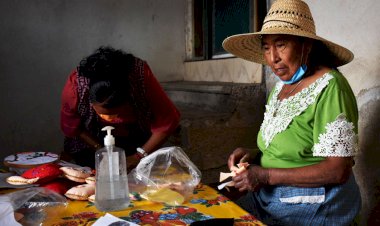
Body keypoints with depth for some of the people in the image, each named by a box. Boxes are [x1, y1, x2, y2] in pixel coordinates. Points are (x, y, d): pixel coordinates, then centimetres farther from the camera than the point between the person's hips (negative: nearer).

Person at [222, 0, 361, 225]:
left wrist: (267, 176, -20)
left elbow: (338, 171, -21)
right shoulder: (282, 85, 6)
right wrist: (253, 157, -4)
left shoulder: (329, 87, -18)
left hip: (313, 207, -7)